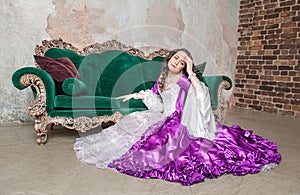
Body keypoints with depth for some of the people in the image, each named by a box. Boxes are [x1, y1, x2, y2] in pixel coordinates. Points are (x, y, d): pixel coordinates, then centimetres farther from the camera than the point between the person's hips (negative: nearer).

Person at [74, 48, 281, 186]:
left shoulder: (185, 81, -8)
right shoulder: (161, 80, 11)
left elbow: (202, 96, -28)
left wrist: (191, 73, -25)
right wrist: (140, 95, 15)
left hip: (180, 125, -7)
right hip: (164, 121, 7)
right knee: (136, 121, 0)